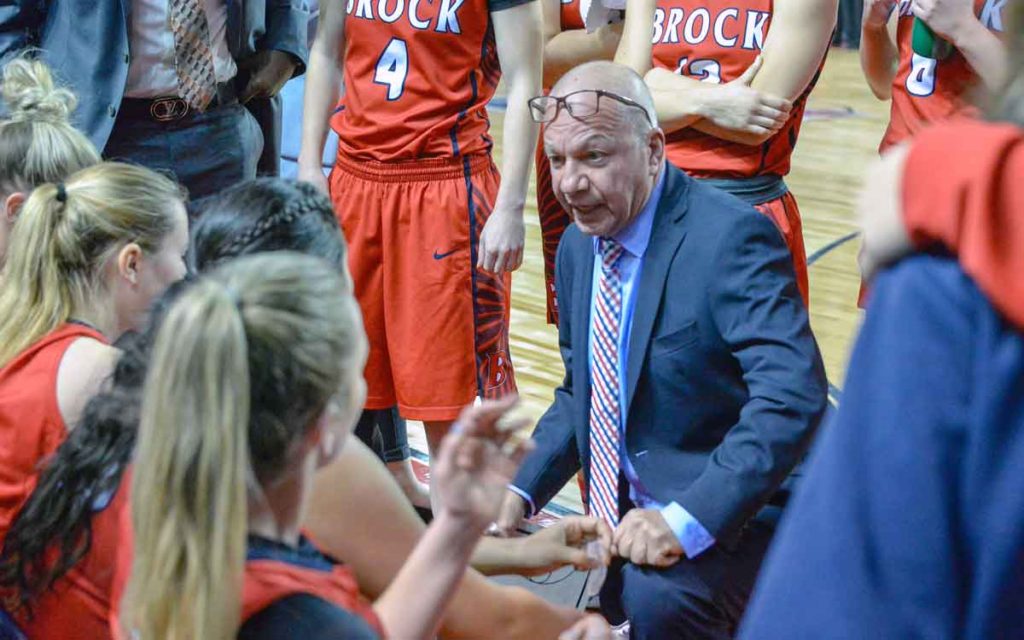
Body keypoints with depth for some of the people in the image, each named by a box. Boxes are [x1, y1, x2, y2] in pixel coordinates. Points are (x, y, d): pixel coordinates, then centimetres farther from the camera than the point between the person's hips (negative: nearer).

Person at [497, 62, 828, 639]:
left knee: (657, 593, -34)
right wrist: (520, 494, 2)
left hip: (737, 520, -8)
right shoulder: (578, 248, 8)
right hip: (623, 519, 8)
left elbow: (794, 399, -28)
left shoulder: (731, 238, -18)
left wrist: (688, 520, -35)